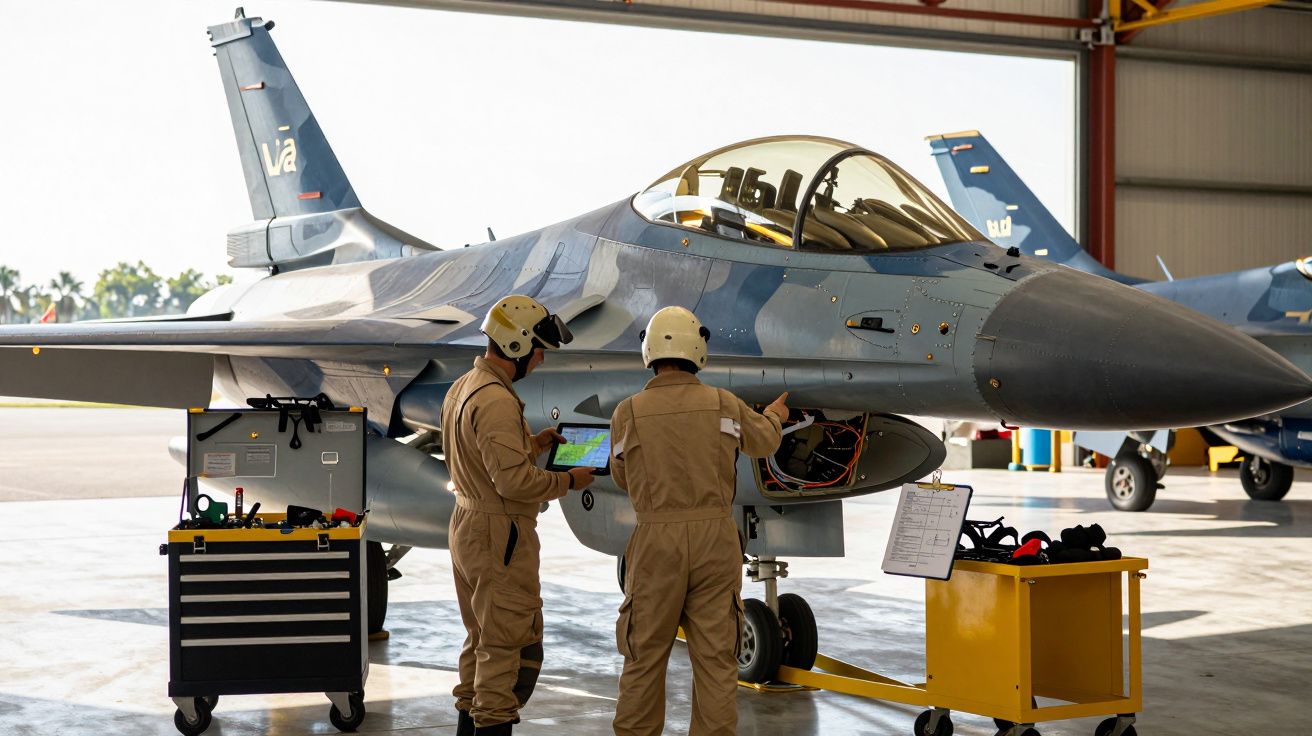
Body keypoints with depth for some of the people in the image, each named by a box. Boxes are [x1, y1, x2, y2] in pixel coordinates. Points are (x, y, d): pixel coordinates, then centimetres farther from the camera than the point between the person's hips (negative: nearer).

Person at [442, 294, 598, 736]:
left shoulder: (461, 389, 11)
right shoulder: (496, 401, -21)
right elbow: (514, 480, -25)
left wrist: (533, 443, 13)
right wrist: (568, 481, -13)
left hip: (467, 527, 10)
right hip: (501, 536, -10)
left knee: (481, 641, 19)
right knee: (509, 646, -3)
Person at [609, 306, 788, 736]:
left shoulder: (628, 413, -4)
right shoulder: (725, 405, 0)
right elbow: (761, 442, 22)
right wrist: (774, 418, 45)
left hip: (656, 542, -1)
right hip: (715, 539, 1)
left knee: (645, 655, 9)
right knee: (715, 657, 6)